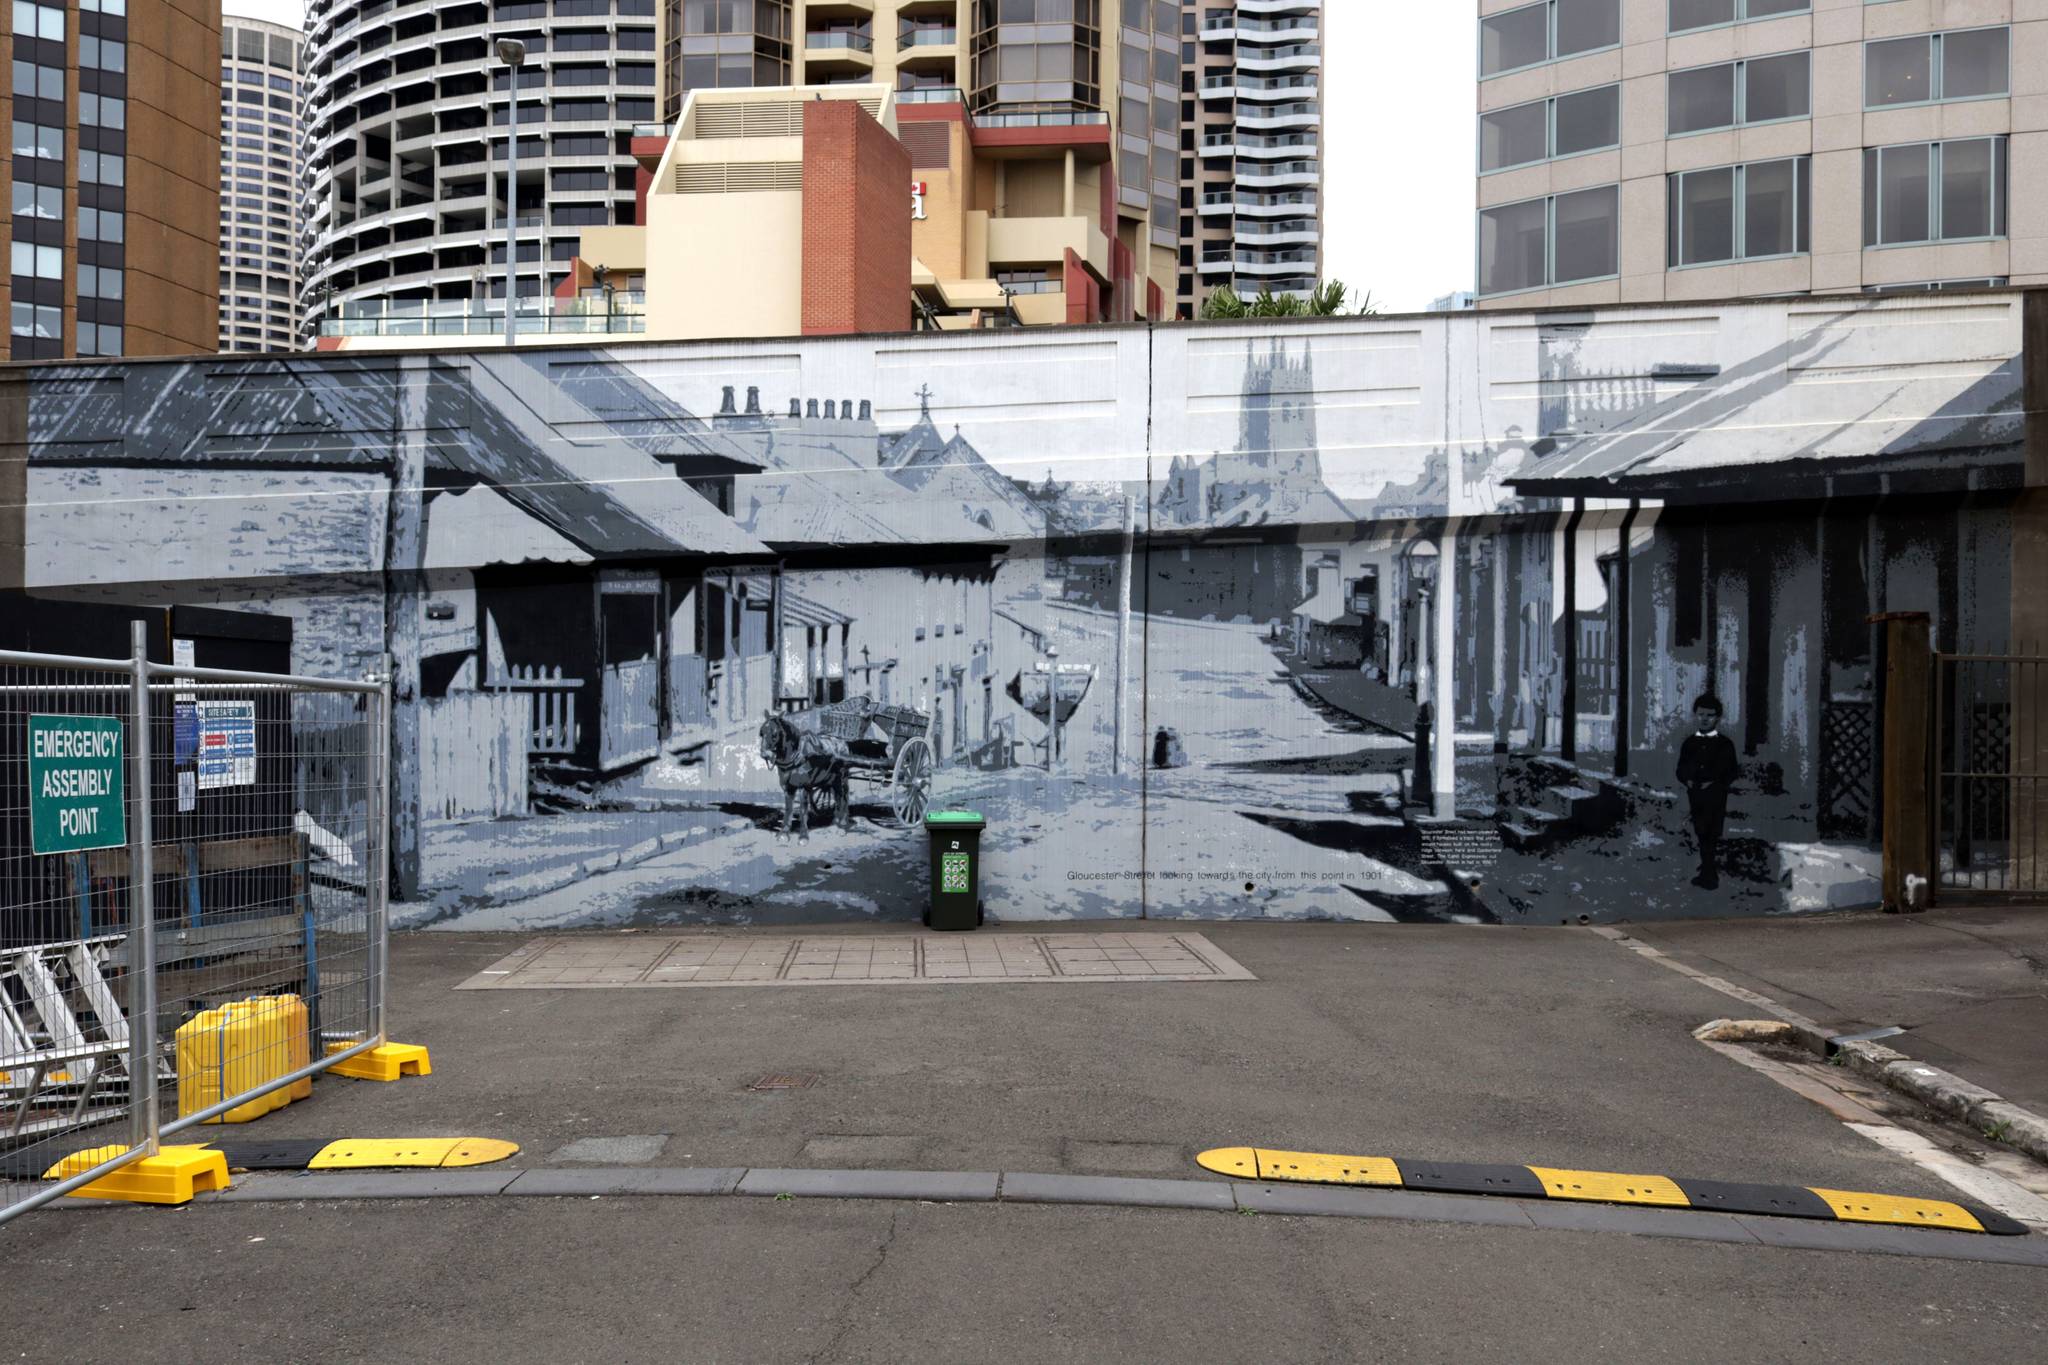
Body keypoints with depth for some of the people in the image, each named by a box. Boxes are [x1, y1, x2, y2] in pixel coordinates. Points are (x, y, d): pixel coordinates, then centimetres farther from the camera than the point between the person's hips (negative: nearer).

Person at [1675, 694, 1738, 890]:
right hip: (1695, 795, 4)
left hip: (1715, 796, -4)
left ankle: (1708, 875, -3)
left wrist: (1714, 783, -16)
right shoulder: (1689, 743, 10)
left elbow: (1731, 772, -1)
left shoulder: (1725, 744, -1)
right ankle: (1710, 870, 27)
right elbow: (1681, 770, 11)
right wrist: (1687, 780, -9)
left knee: (1711, 834, -7)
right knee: (1701, 833, 12)